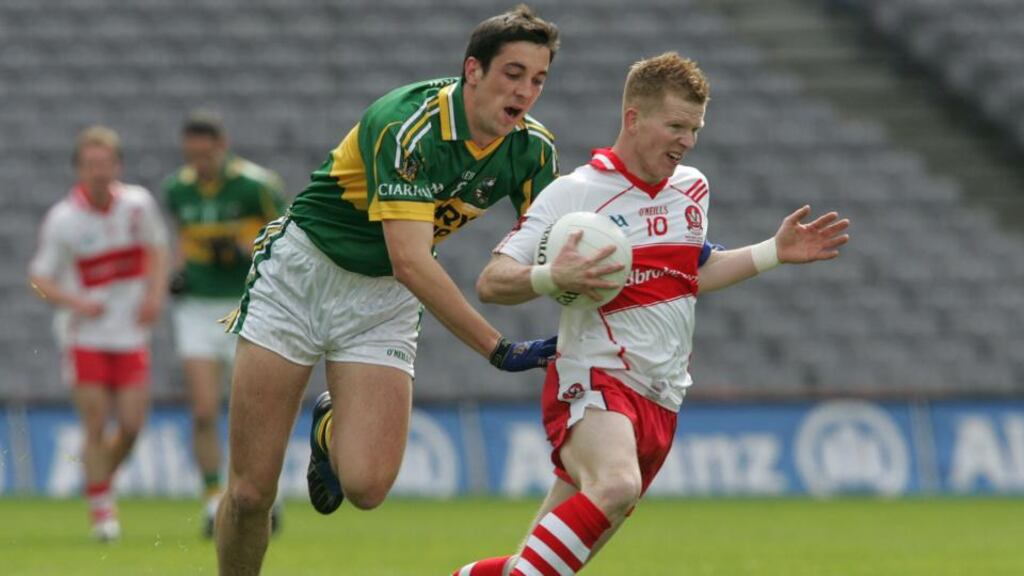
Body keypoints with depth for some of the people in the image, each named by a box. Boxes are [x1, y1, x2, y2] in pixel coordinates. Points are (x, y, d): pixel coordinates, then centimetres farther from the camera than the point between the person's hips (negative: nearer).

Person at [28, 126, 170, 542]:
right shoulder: (62, 219, -12)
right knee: (96, 424, -7)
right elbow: (39, 278, -7)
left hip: (131, 332, 3)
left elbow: (157, 249, 15)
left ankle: (103, 479, 27)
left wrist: (155, 295, -1)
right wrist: (75, 302, -24)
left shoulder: (139, 204, -2)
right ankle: (101, 511, 3)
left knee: (132, 424, -1)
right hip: (83, 336, -3)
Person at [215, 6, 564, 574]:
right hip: (301, 268, -4)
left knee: (366, 485, -17)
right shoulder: (409, 125, -28)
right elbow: (411, 261, -34)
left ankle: (331, 430, 19)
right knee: (250, 491, -8)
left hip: (384, 299, 4)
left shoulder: (532, 149, -9)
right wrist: (499, 350, -37)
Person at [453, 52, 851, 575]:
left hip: (659, 402, 7)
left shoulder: (693, 189, 12)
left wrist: (774, 253, 20)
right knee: (617, 484, -38)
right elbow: (490, 283, -9)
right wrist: (553, 277, -29)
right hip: (591, 381, -7)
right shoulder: (573, 193, -8)